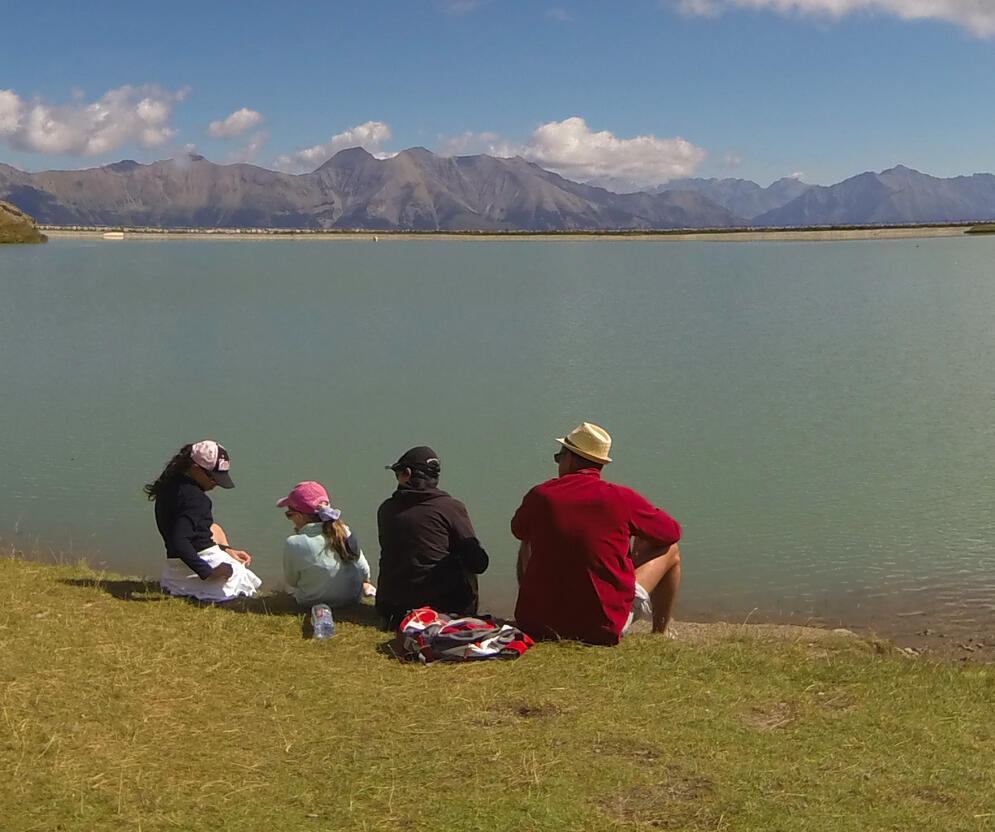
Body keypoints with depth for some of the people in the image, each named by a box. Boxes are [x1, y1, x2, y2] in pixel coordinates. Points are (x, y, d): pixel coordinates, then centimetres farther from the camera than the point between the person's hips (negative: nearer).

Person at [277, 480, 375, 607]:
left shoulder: (294, 544, -28)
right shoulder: (345, 532, -14)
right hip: (353, 599, 3)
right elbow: (364, 571, -1)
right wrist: (365, 583, 25)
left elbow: (291, 582, -10)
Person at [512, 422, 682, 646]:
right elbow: (672, 531, 7)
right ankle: (661, 634, 34)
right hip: (602, 630, -3)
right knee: (670, 550, 17)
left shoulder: (540, 495, -3)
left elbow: (518, 530, 20)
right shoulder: (621, 498, -9)